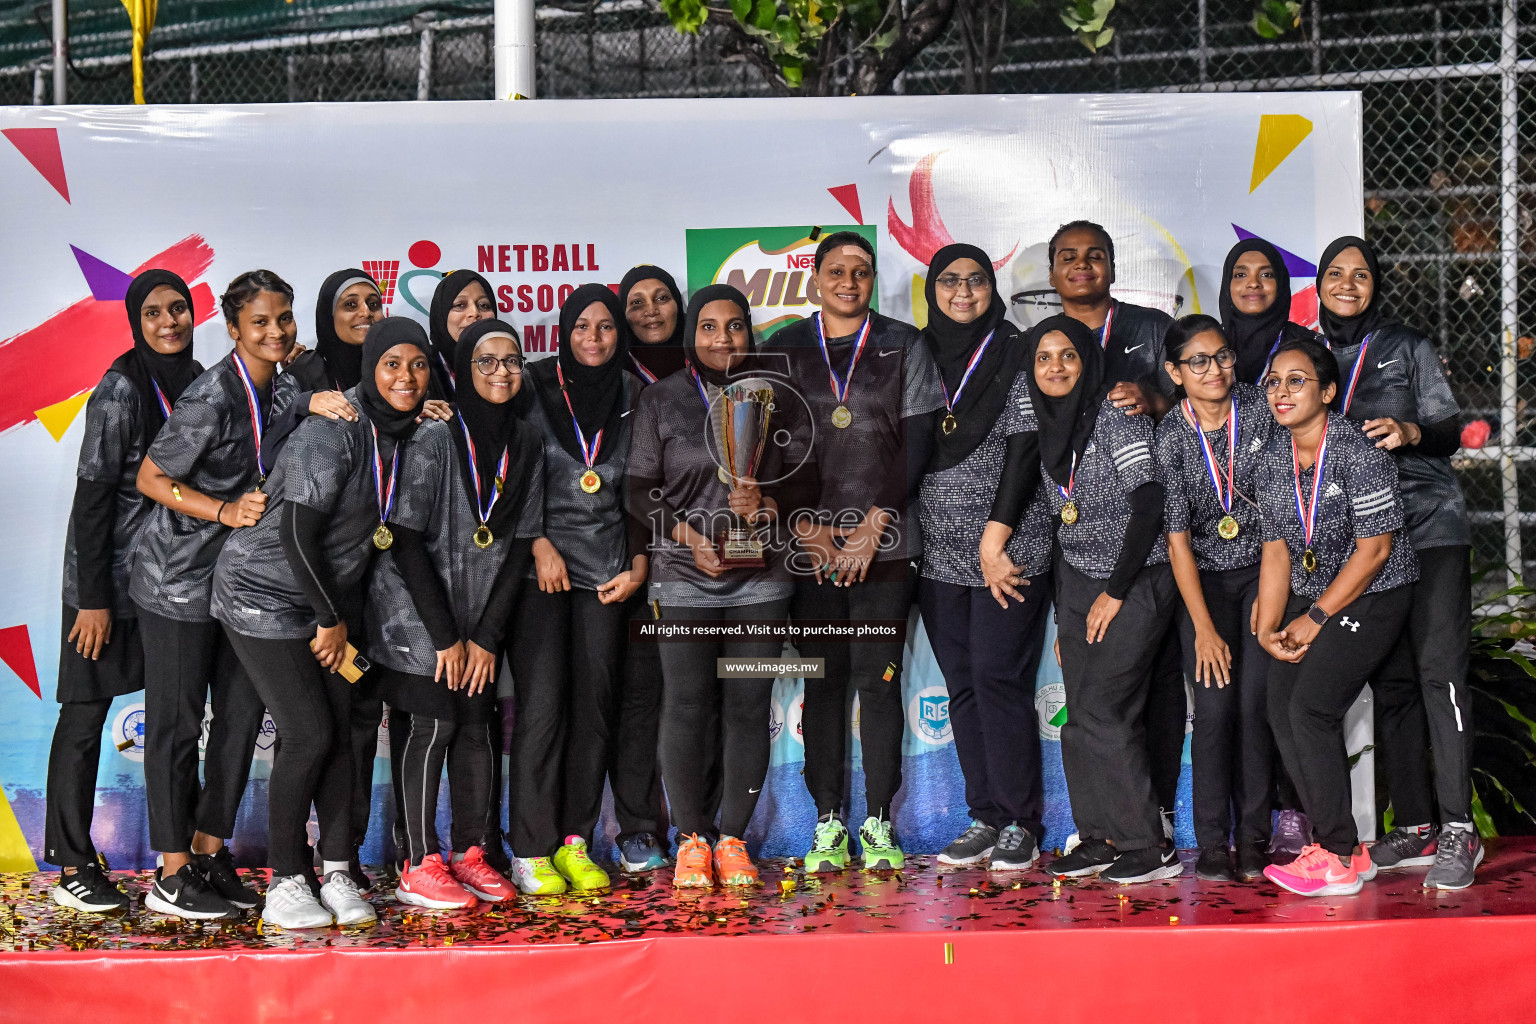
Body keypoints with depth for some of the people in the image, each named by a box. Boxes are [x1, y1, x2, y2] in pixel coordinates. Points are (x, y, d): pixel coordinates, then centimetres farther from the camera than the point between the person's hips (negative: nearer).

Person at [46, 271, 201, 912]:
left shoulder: (198, 382, 7)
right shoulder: (122, 388, -14)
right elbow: (93, 495, -15)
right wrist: (93, 600, -17)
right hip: (110, 576, -7)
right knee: (86, 715, 0)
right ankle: (73, 865, 7)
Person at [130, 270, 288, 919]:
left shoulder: (279, 387, 3)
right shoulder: (212, 397, -19)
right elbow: (150, 479, -14)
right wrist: (226, 511, -22)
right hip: (178, 577, -8)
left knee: (243, 712, 8)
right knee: (177, 721, -1)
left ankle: (209, 850, 21)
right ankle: (171, 875, 7)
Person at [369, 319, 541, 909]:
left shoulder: (525, 445, 4)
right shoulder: (436, 439, -13)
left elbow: (520, 544, 4)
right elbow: (406, 540, -14)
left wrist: (487, 636, -2)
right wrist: (445, 636, -14)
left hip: (480, 617, 5)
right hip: (415, 613, -5)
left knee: (478, 725, 4)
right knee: (430, 724, -7)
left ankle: (472, 852, 15)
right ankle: (419, 868, -1)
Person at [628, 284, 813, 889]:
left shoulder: (776, 396, 11)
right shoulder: (661, 400, 7)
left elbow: (804, 476, 8)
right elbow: (641, 491, 5)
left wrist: (768, 503, -12)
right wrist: (687, 533, -9)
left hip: (762, 576, 1)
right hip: (683, 578, -1)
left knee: (749, 707, 0)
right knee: (687, 706, -4)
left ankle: (733, 838, 11)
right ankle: (691, 839, 8)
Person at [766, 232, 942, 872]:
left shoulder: (903, 345, 8)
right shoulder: (784, 350, 10)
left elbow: (917, 441, 2)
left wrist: (875, 525, -6)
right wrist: (805, 527, -4)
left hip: (885, 541, -1)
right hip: (809, 543, 1)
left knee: (878, 679, -3)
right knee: (823, 681, 2)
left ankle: (880, 823, 4)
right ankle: (827, 823, 7)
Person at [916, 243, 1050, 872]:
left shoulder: (1014, 355, -2)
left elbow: (1024, 453, -8)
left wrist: (994, 540, -14)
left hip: (1008, 547, -5)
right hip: (939, 553, 5)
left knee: (998, 679, -8)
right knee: (963, 688, 6)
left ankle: (1021, 825, -1)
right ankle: (985, 819, 13)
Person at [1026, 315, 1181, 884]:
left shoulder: (1114, 411, -11)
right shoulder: (1048, 427, 11)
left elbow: (1149, 503, -18)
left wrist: (1114, 593, -16)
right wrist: (1062, 617, 15)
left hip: (1136, 580, -7)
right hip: (1078, 582, 7)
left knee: (1102, 713, -12)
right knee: (1083, 719, 4)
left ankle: (1149, 846, -5)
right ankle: (1099, 837, 12)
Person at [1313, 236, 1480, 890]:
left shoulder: (1407, 347, 5)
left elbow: (1450, 430, 1)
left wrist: (1409, 431, -19)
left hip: (1430, 525, -3)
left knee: (1438, 670, -13)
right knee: (1390, 681, 3)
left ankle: (1458, 833, -14)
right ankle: (1414, 827, 8)